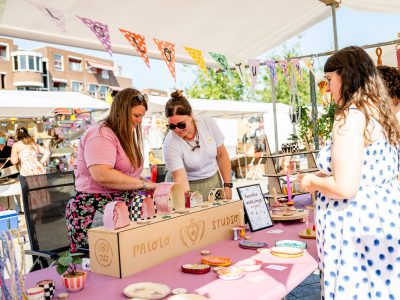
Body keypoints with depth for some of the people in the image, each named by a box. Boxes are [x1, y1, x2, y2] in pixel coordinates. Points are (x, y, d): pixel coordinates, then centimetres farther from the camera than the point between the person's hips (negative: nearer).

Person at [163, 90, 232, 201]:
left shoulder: (208, 123, -14)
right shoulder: (170, 145, -23)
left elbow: (222, 155, -3)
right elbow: (180, 178, -27)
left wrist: (227, 186, -3)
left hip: (214, 183, 3)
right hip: (188, 187, -3)